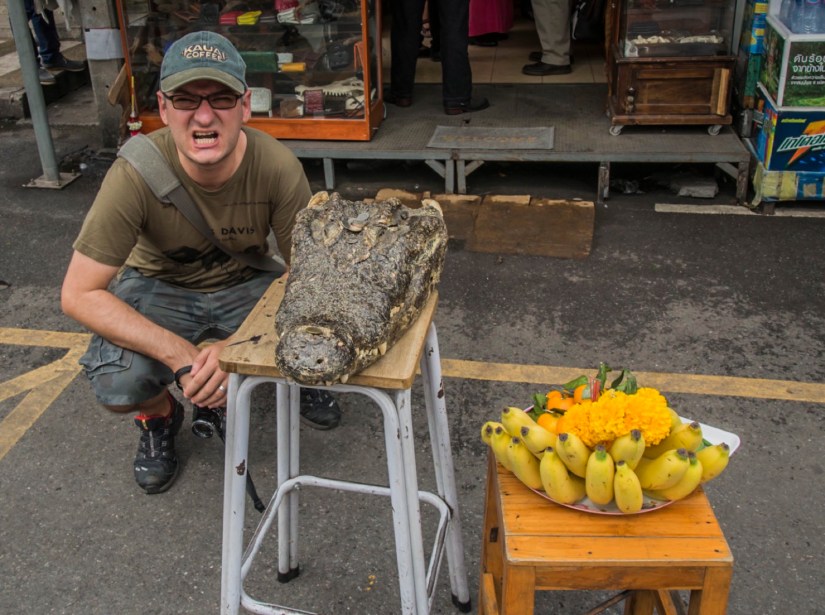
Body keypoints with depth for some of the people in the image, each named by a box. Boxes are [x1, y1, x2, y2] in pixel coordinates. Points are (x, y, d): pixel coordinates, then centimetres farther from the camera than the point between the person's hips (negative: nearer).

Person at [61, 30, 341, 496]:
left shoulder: (278, 166, -26)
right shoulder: (136, 174, -30)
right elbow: (79, 294, -26)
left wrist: (236, 345, -33)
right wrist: (182, 355, -36)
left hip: (245, 285, 1)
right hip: (160, 288, -1)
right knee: (116, 384, -29)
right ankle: (161, 416, 11)